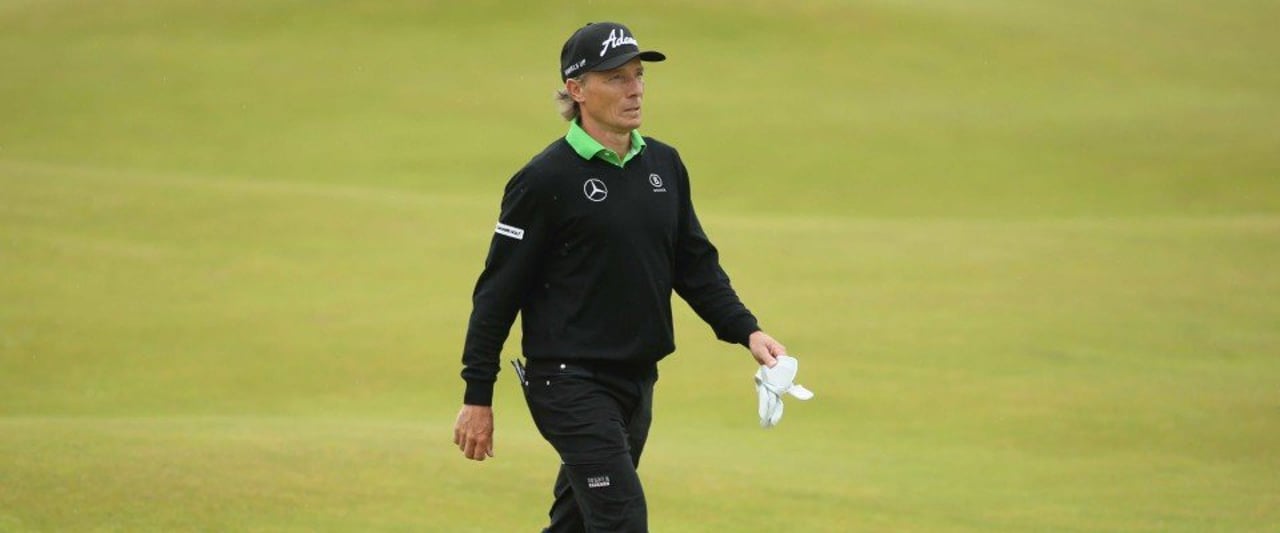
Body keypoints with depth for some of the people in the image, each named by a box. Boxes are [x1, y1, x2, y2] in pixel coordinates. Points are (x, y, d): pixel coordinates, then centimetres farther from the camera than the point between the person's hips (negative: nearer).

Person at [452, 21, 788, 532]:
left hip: (637, 382, 7)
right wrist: (477, 398, -9)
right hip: (570, 381, -7)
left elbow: (696, 265, 15)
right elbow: (499, 290, -8)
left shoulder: (664, 165, 9)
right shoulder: (546, 180, -11)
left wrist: (746, 331, 0)